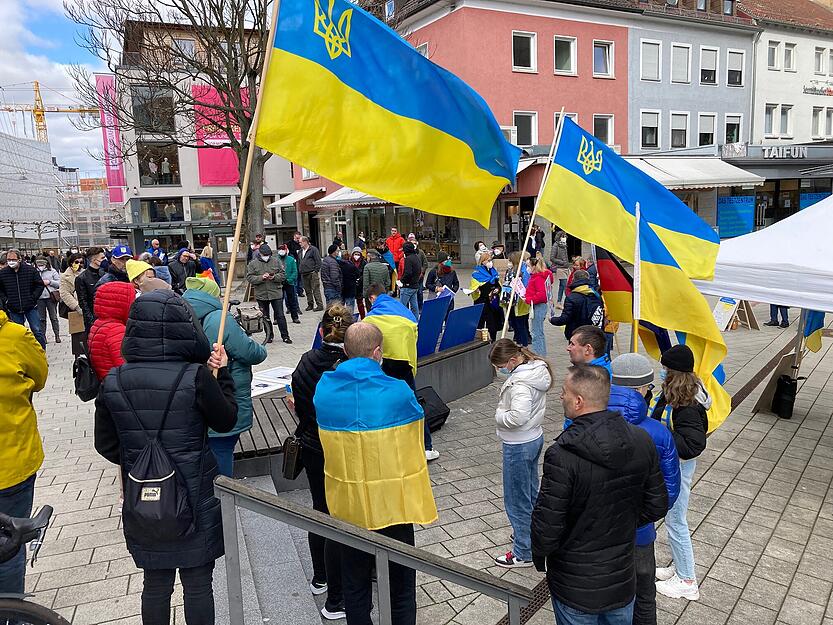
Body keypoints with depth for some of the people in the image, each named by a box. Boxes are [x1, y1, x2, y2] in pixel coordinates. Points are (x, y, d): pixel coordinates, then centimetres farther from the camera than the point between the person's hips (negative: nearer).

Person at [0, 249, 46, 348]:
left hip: (31, 307, -2)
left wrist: (33, 298, -6)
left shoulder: (31, 270, -5)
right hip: (14, 310, 2)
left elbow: (40, 285, 2)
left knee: (37, 331, 3)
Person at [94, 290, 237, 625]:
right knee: (197, 585, 14)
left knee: (155, 585, 21)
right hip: (194, 498, -3)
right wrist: (222, 374, 3)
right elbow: (226, 421, -5)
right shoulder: (195, 377, -20)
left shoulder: (113, 382, -8)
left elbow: (106, 445, 2)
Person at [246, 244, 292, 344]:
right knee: (265, 317, 11)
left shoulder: (276, 261, 2)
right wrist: (261, 278, -20)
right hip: (261, 294, 0)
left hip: (276, 293, 0)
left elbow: (283, 274, 4)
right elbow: (249, 278, -5)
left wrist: (275, 277, -16)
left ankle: (285, 336, 9)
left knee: (280, 316, 2)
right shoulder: (252, 263, 0)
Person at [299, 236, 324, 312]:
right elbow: (299, 262, 24)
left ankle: (320, 305, -4)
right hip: (304, 274, 7)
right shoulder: (300, 251, 17)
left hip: (312, 273, -7)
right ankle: (310, 305, 19)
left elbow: (318, 261, -8)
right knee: (307, 290, 11)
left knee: (316, 290, -7)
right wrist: (300, 271, 13)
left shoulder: (313, 249, -5)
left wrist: (316, 271, -12)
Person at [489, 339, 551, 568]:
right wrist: (504, 413, 3)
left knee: (516, 500, 5)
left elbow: (518, 416, -38)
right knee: (531, 493, 25)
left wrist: (499, 414, -19)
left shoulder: (520, 382, -29)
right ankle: (531, 533, 43)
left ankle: (523, 553, 18)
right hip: (535, 438, 10)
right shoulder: (537, 369, 0)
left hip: (519, 446, -10)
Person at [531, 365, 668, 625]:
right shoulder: (641, 441, -11)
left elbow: (547, 526, -22)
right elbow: (657, 505, 0)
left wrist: (539, 555, -2)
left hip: (576, 587, -5)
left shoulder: (562, 456, -30)